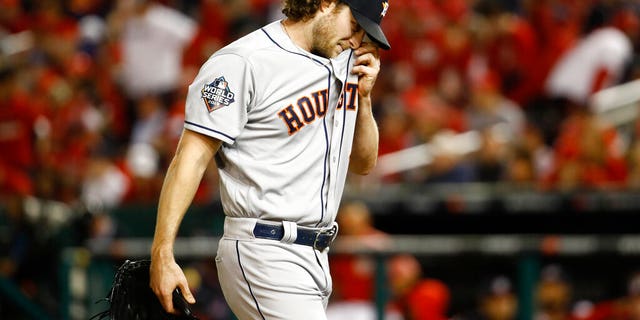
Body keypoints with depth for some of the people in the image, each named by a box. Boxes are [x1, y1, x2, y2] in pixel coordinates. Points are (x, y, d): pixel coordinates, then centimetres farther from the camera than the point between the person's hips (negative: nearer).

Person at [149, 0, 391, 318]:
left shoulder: (345, 61, 12)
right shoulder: (243, 63, -11)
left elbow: (363, 164, 20)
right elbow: (191, 158, -13)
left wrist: (363, 97, 3)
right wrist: (162, 254, -19)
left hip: (316, 255, 8)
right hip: (262, 254, -8)